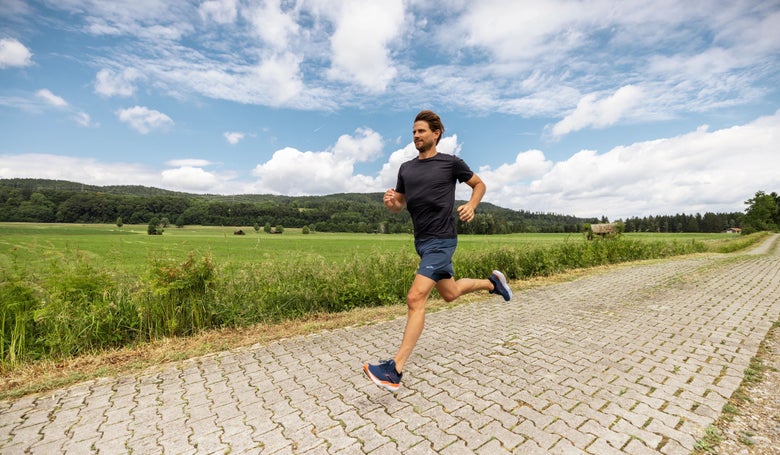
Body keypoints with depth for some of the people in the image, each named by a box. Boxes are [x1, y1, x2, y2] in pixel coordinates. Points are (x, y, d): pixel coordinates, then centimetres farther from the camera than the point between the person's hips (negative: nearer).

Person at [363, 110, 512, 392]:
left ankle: (395, 371, -9)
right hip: (421, 241, 7)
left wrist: (471, 206, -9)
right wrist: (390, 201, -8)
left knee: (415, 299, -17)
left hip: (441, 240, -7)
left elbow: (479, 184, 10)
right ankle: (492, 282, 47)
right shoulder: (406, 168, 11)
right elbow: (399, 206, 15)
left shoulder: (451, 163, -3)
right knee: (450, 293, 21)